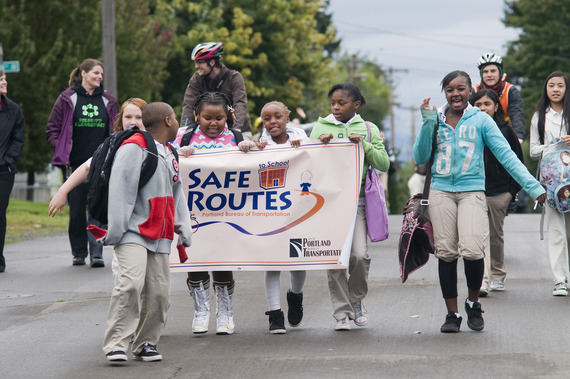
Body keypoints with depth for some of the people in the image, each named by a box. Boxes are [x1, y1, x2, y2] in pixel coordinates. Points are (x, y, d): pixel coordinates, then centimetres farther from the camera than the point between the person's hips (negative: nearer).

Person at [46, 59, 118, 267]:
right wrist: (62, 152, -4)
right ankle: (78, 253, 17)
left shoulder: (108, 101, 12)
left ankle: (96, 253, -11)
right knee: (76, 210, 4)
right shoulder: (67, 99, 4)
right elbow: (52, 129, 6)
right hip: (75, 164, -1)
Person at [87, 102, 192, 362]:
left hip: (160, 237, 8)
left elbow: (177, 195, 25)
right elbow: (120, 189, -13)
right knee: (131, 282, -21)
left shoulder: (170, 154, 19)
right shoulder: (134, 148, -9)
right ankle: (115, 343, -16)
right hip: (134, 231, -8)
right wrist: (116, 230, -17)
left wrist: (184, 232, 17)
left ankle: (145, 343, 17)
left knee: (158, 291, 3)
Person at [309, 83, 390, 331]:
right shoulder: (320, 127, 11)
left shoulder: (368, 129, 10)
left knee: (359, 254, -12)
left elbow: (384, 164, 4)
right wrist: (320, 145, -9)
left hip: (357, 201, -1)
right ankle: (341, 312, 4)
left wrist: (364, 145, -9)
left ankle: (356, 300, 13)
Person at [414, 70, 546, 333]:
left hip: (472, 191, -2)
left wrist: (531, 185, -8)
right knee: (446, 252, 1)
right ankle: (452, 314, 12)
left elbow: (505, 154, 0)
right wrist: (428, 125, -4)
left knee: (472, 250, -17)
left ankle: (473, 303, 8)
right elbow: (420, 157, 8)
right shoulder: (435, 119, 10)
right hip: (441, 191, 2)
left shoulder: (481, 120, 4)